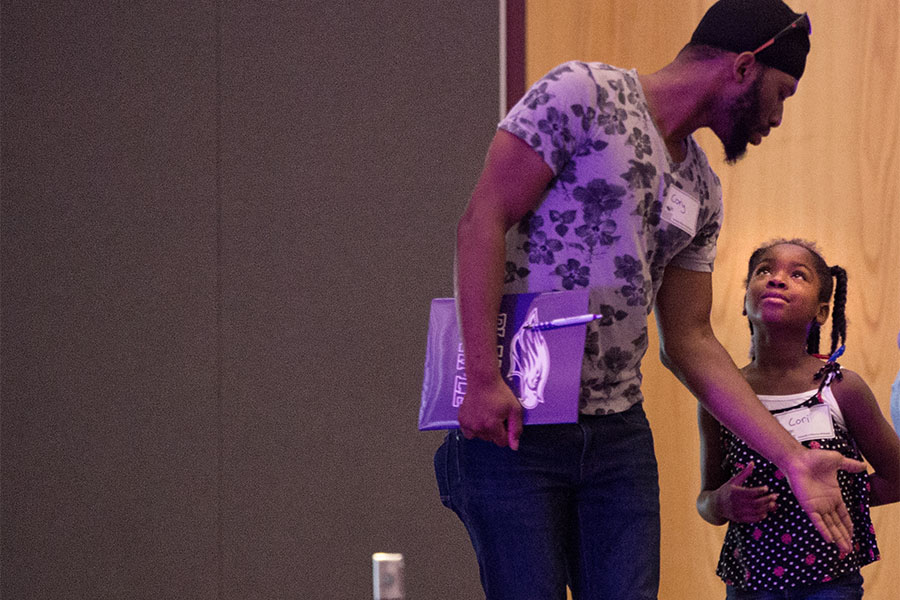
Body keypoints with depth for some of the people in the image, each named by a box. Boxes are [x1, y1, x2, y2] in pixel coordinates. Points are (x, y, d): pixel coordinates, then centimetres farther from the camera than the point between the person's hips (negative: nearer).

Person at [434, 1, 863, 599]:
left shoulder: (701, 190, 16)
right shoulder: (582, 94, -6)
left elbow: (690, 342, 17)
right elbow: (483, 219, -12)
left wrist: (791, 457, 10)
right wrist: (484, 380, -20)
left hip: (621, 435, 7)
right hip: (511, 417, -7)